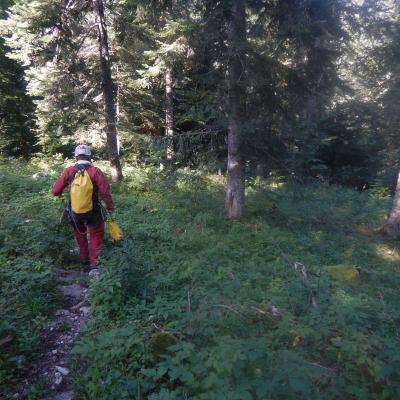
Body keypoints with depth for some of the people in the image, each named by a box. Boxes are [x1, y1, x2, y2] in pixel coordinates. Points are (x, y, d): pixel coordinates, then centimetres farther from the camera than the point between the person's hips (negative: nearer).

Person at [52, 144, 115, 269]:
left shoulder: (69, 171, -9)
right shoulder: (95, 171, -16)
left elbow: (55, 191, -7)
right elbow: (105, 193, -18)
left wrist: (61, 194, 16)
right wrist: (110, 207, -4)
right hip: (93, 211, -3)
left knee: (80, 235, 25)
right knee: (96, 236, 14)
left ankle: (84, 259, 38)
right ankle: (94, 263, 13)